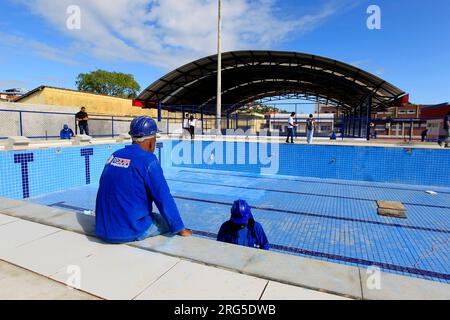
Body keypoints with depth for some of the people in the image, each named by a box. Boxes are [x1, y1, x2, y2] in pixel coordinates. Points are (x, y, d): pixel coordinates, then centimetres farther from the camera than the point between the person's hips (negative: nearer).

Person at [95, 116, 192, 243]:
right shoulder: (148, 160, -15)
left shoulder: (114, 155, 5)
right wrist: (181, 230, -3)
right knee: (170, 222, 11)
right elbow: (164, 199, -14)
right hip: (131, 232, -7)